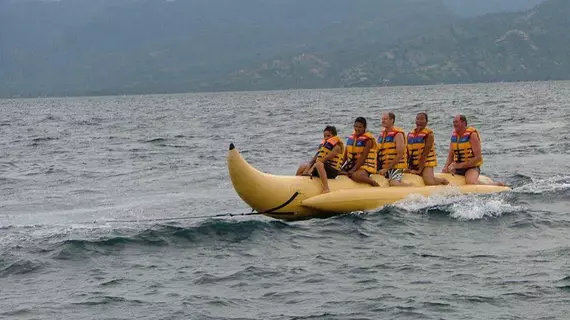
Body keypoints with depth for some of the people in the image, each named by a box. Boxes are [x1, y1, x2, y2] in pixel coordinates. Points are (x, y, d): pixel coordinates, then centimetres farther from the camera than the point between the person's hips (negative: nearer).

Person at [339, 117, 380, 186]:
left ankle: (374, 182, -19)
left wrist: (353, 170, -24)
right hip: (351, 165, 6)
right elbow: (345, 155, 14)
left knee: (355, 176, -39)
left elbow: (363, 157, -16)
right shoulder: (351, 137, 12)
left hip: (364, 167, -6)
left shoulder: (368, 139, -7)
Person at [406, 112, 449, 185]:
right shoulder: (410, 134, 7)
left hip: (426, 163, -6)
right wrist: (408, 167, -2)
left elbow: (425, 154, -15)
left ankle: (444, 181, 6)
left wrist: (420, 170, -19)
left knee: (429, 182, -28)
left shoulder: (429, 134, -9)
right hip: (413, 164, 6)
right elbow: (407, 152, 7)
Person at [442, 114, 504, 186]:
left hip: (472, 167, -7)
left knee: (470, 181, -35)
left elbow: (478, 158, -18)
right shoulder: (454, 135, 8)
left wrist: (461, 165, -21)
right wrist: (446, 167, -9)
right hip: (457, 167, 7)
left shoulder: (472, 135, -12)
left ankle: (495, 185, -12)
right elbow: (450, 156, 12)